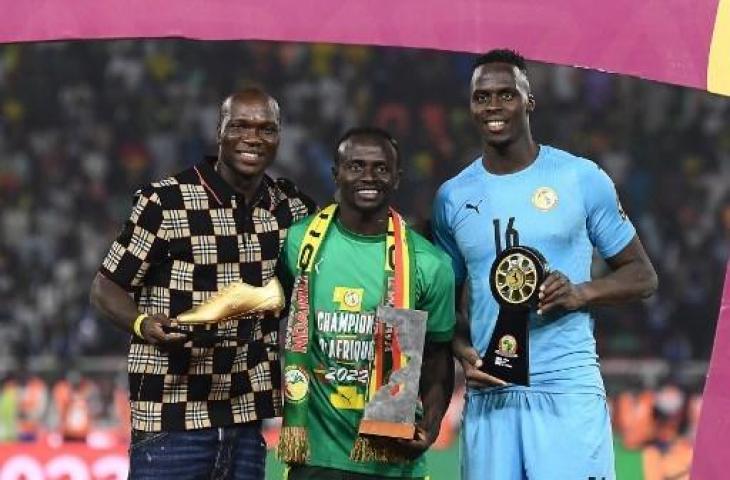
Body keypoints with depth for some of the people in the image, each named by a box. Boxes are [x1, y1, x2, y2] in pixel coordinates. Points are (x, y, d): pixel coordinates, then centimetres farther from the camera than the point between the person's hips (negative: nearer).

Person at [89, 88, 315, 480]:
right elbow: (107, 288, -2)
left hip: (247, 418, 5)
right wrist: (144, 324, -22)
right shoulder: (165, 201, -7)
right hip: (171, 418, -5)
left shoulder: (291, 208, 7)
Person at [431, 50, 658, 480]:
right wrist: (463, 351, -2)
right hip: (488, 392, 3)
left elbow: (642, 276, 6)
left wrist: (580, 294, -12)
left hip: (568, 388, -3)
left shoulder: (581, 178, 2)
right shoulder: (453, 197, 11)